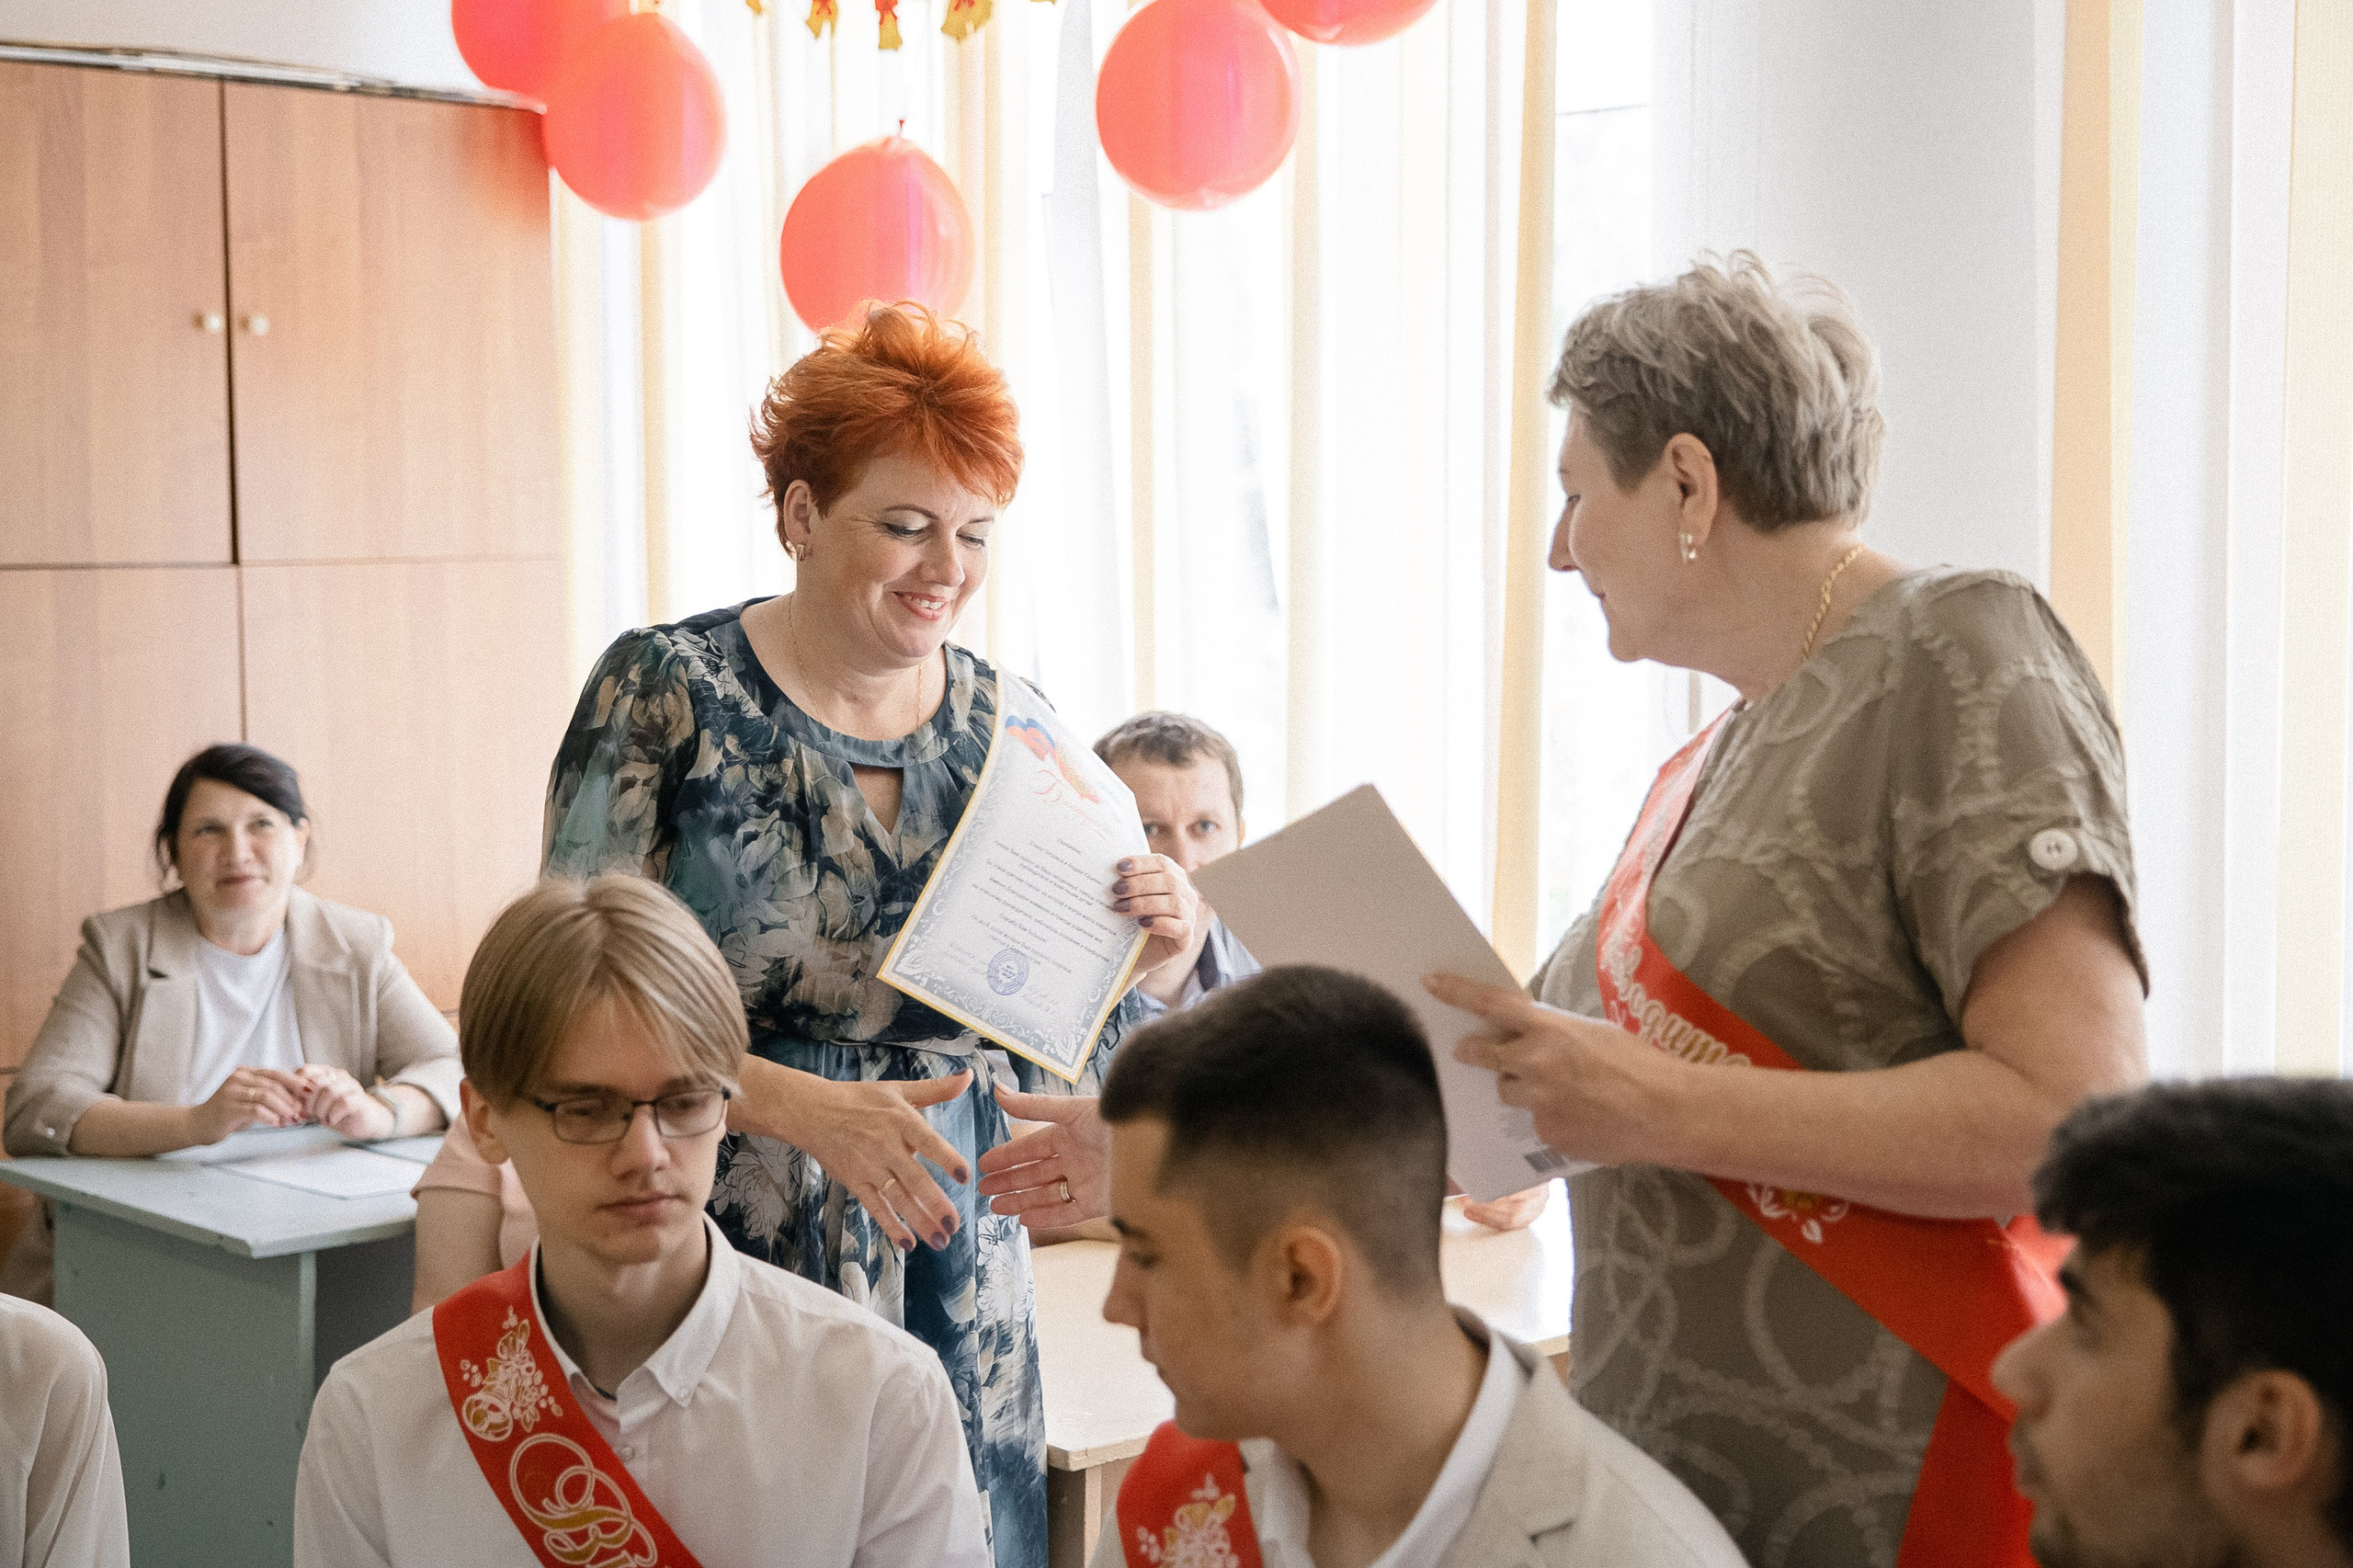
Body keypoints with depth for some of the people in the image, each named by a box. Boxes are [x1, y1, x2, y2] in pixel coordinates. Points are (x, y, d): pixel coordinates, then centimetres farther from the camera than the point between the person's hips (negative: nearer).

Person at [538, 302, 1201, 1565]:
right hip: (717, 1265, -3)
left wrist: (1131, 958, -10)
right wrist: (808, 1107, -21)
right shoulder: (668, 692, -6)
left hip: (952, 1274, 4)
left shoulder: (1007, 732, 6)